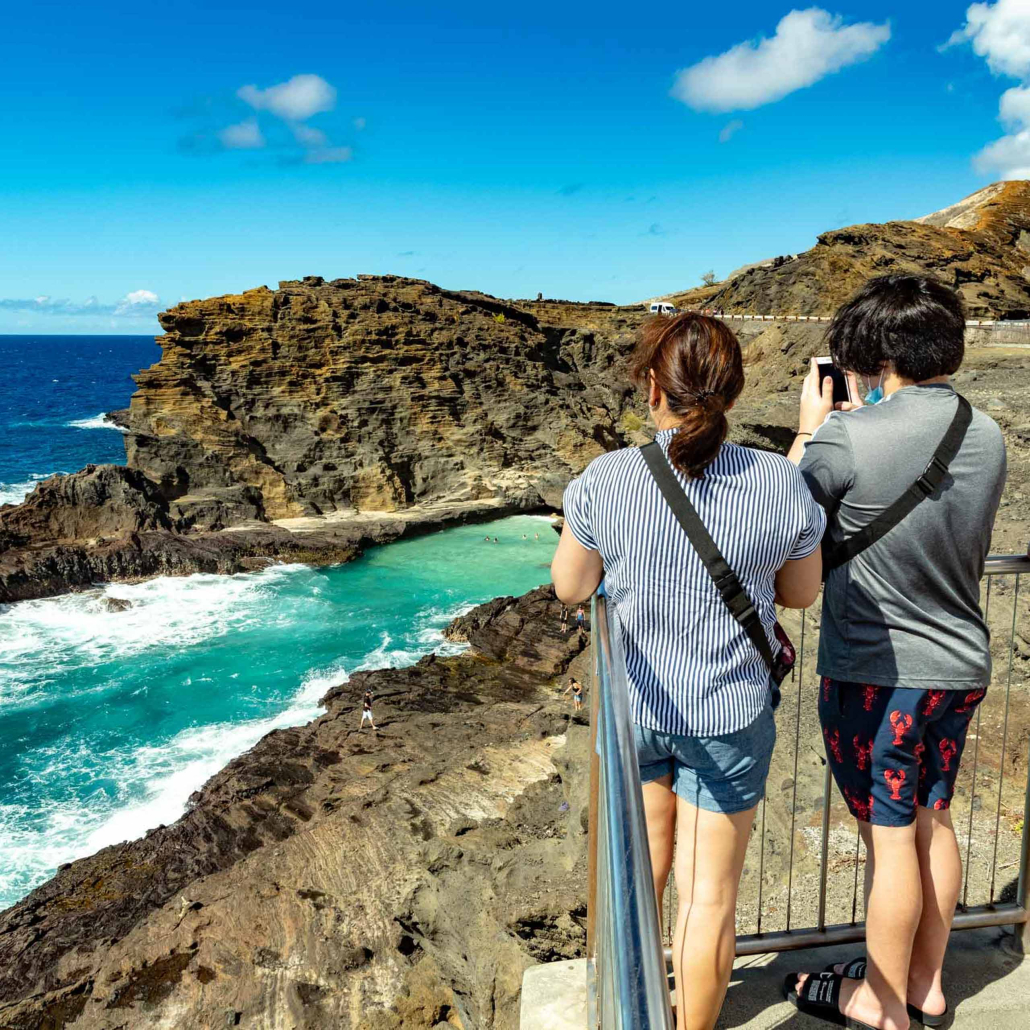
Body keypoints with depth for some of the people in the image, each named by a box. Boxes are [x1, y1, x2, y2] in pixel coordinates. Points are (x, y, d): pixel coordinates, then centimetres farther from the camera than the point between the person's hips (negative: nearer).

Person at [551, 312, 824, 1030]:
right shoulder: (782, 484, -15)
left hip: (635, 706, 2)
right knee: (711, 895, 15)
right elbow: (802, 593, 0)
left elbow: (570, 588, -3)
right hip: (731, 718, -1)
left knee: (645, 862, 27)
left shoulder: (607, 479, -17)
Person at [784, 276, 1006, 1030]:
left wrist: (811, 427, 4)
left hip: (876, 675, -6)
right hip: (960, 665, 7)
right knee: (933, 822, 20)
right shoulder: (988, 436, 0)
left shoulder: (848, 438, -22)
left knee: (890, 839, 7)